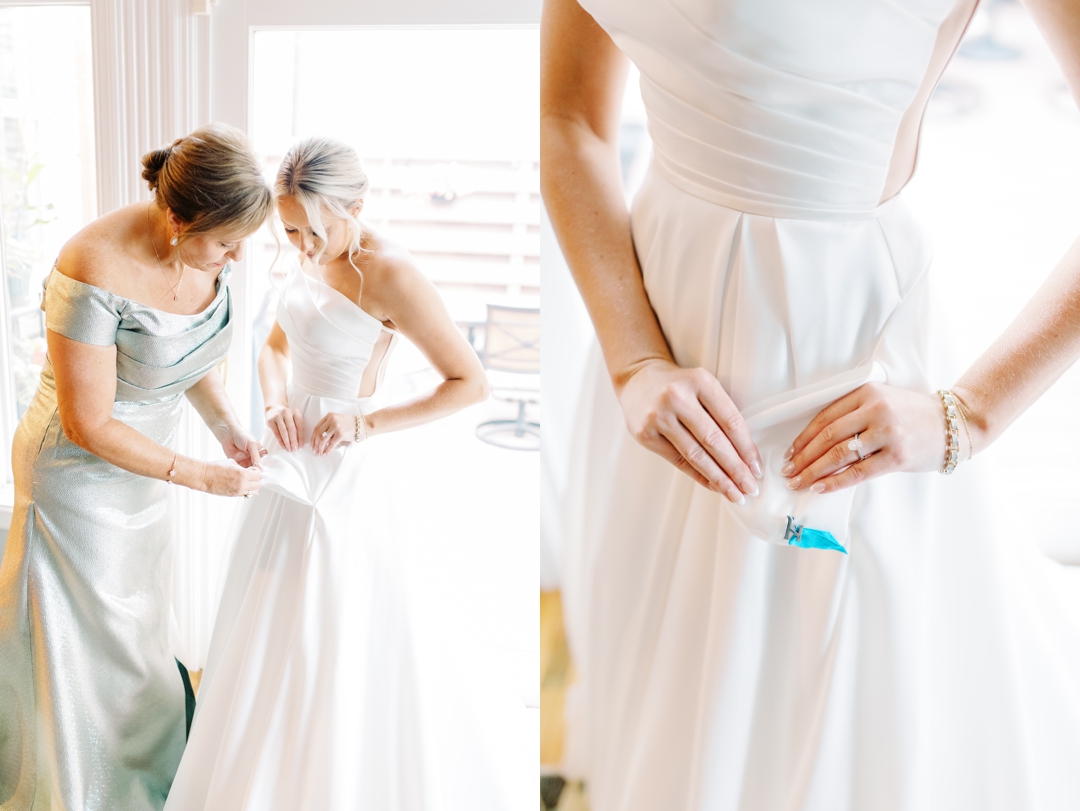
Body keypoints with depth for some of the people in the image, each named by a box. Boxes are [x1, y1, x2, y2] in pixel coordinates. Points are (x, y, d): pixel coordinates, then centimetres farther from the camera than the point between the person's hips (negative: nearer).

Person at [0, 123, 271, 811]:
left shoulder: (210, 247, -12)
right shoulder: (95, 274, -33)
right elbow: (89, 426, -25)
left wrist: (229, 427, -8)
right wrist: (204, 476, -21)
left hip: (143, 463, 7)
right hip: (79, 472, -7)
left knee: (140, 633, 23)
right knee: (87, 647, 11)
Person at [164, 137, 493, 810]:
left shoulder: (390, 274, -20)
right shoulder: (312, 258, 4)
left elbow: (472, 383, -19)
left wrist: (367, 423, -21)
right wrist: (276, 403, -3)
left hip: (340, 471, -8)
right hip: (288, 463, 8)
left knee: (334, 653, 5)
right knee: (267, 642, 20)